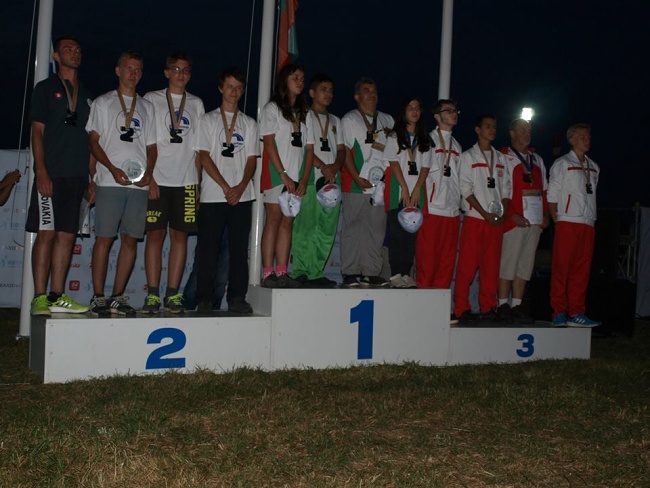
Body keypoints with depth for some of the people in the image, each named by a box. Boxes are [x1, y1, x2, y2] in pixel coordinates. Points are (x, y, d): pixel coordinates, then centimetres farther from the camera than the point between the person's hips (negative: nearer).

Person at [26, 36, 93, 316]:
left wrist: (92, 177, 12)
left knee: (67, 235, 3)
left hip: (77, 176, 5)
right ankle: (40, 298, -5)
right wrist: (41, 172, -12)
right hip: (52, 174, -5)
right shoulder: (46, 89, 5)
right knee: (47, 233, -7)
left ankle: (57, 297, 7)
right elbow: (37, 132, -2)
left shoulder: (86, 95, 20)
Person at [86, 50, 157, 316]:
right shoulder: (103, 103, 9)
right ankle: (98, 297, 0)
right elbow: (93, 140, 2)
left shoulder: (146, 107, 20)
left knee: (131, 240, 1)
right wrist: (113, 169, -12)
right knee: (104, 238, -5)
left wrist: (148, 172, -1)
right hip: (110, 181, -3)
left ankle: (118, 297, 8)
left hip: (139, 183, 3)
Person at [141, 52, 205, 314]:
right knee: (155, 234, -2)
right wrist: (149, 178, -7)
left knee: (180, 235, 1)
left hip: (186, 181, 2)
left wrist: (198, 181, 5)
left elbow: (199, 147, 13)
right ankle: (152, 294, 1)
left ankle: (173, 294, 5)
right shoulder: (152, 100, 7)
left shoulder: (196, 104, 14)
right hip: (157, 180, -2)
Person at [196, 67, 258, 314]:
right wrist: (225, 187, -11)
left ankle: (237, 298, 8)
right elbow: (204, 157, -2)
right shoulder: (208, 120, 7)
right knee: (208, 249, -1)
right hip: (213, 195, -2)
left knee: (239, 248, 2)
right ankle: (204, 300, 6)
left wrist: (241, 187, -9)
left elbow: (252, 159, 8)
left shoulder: (249, 124, 14)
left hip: (242, 195, 2)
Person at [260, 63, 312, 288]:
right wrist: (284, 175, -15)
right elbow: (269, 143, -7)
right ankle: (268, 274, -8)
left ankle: (282, 273, 2)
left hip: (297, 177, 5)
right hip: (276, 174, -5)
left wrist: (304, 179, -2)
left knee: (288, 223, 2)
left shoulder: (304, 113, 17)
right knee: (274, 220, -8)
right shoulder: (272, 108, 2)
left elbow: (309, 148, 10)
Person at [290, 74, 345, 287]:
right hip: (310, 179, -6)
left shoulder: (335, 121, 24)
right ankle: (299, 272, -5)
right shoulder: (305, 116, 6)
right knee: (305, 227, -9)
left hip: (331, 180, 6)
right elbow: (306, 148, -6)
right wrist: (323, 167, -15)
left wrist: (334, 167, -5)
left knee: (327, 229, 2)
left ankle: (316, 273, 7)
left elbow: (341, 150, 15)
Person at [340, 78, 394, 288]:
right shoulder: (350, 119, 5)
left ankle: (372, 273, 7)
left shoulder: (387, 120, 19)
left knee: (377, 229, 2)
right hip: (356, 183, -4)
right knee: (353, 228, -2)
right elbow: (346, 152, -3)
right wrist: (357, 178, -13)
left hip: (380, 183, 4)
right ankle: (350, 273, 1)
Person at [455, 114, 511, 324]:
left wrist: (502, 213, -1)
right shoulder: (468, 156, 3)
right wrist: (485, 214, -11)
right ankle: (462, 308, -1)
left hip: (496, 220, 4)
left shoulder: (500, 158, 18)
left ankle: (488, 308, 11)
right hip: (475, 218, -4)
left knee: (492, 266, 4)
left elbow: (506, 189, 15)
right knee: (467, 264, -6)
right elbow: (466, 189, -5)